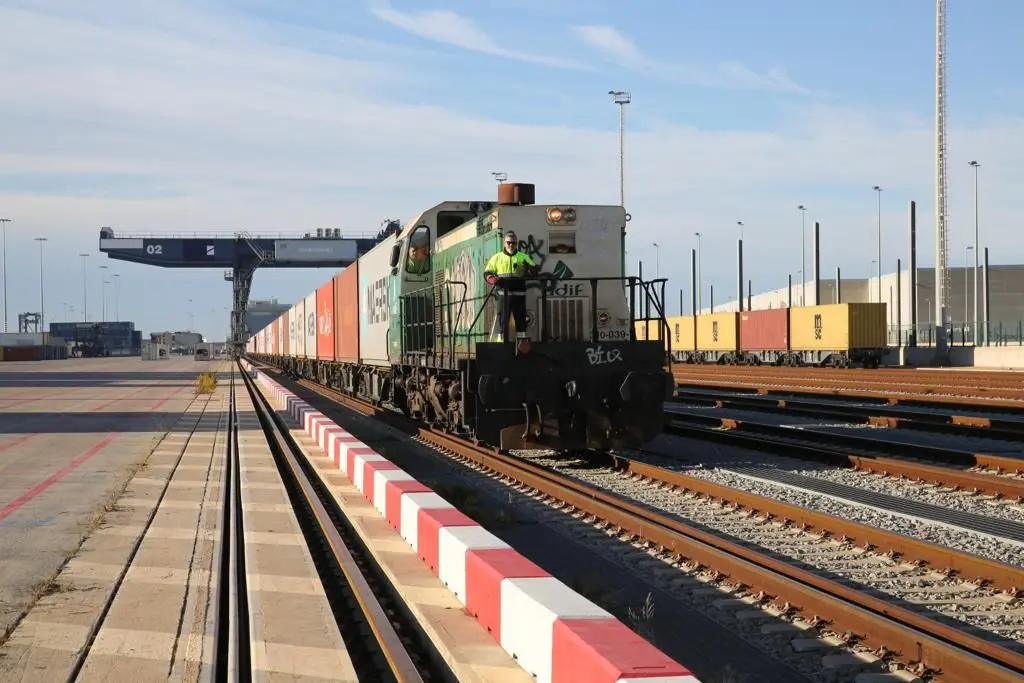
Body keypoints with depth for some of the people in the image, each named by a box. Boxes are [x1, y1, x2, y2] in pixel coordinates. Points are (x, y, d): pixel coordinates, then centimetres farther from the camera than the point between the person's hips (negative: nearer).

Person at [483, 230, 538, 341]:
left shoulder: (523, 257, 13)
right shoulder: (497, 257, 12)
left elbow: (533, 269, 8)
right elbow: (487, 272, 10)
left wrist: (531, 269, -17)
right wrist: (492, 279, -13)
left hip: (519, 294, 1)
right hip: (503, 294, -1)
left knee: (520, 319, 3)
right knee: (503, 320, -2)